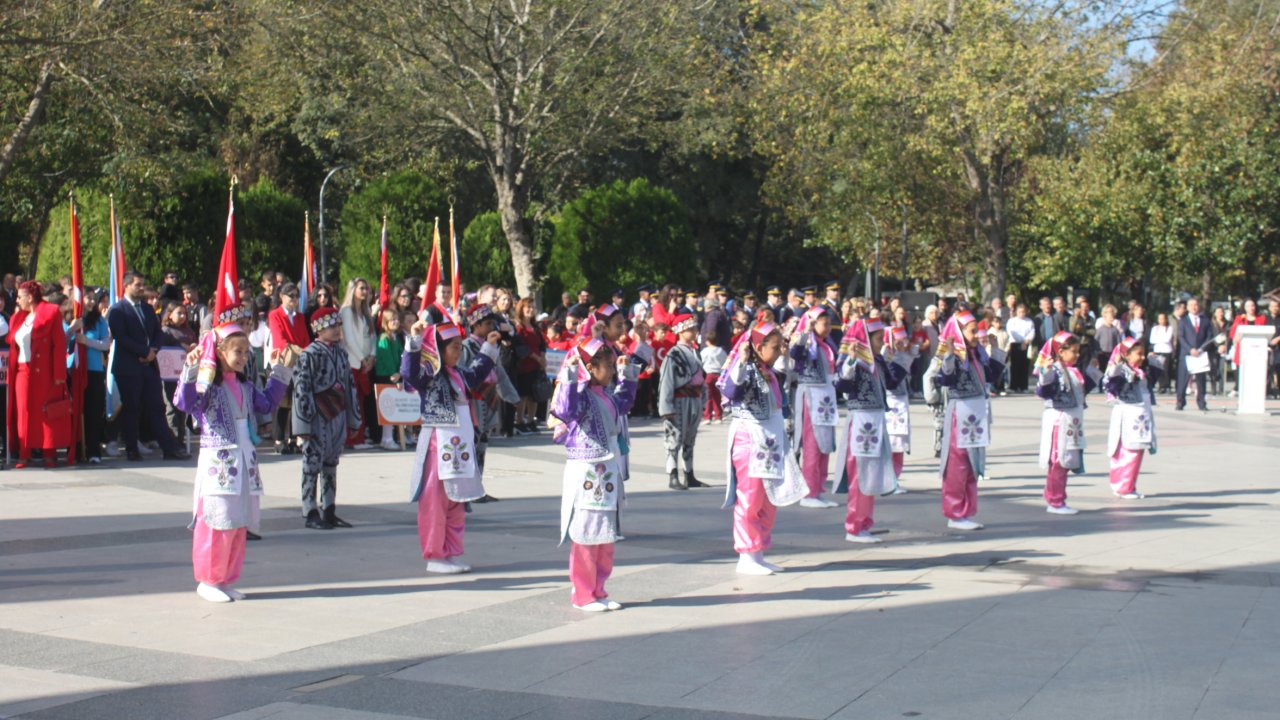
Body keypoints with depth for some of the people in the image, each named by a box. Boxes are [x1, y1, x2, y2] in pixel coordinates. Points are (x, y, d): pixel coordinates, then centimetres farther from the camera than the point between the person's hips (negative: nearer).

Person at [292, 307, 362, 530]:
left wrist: (352, 418, 13)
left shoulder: (341, 352, 10)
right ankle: (311, 514, 4)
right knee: (312, 464, -1)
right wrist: (305, 424, -16)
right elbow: (302, 390, -13)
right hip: (318, 417, -7)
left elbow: (349, 385, 15)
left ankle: (329, 512, 18)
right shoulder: (310, 355, -10)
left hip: (337, 415, 7)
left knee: (331, 465, 12)